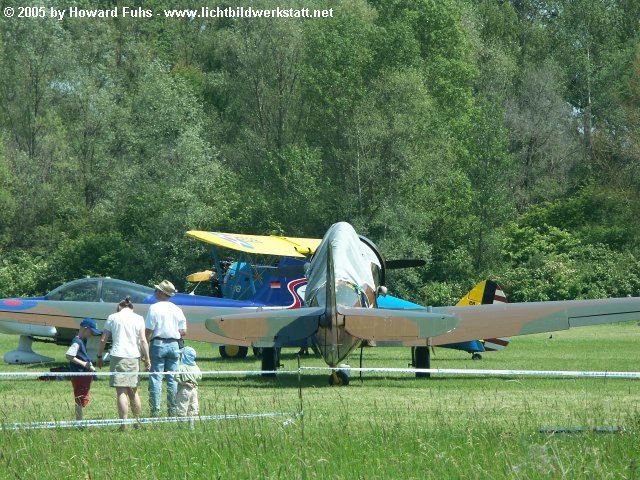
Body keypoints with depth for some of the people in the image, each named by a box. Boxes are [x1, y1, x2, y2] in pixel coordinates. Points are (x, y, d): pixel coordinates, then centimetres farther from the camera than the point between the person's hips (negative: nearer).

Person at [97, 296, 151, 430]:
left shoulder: (112, 317, 5)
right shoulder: (138, 319, 7)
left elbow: (103, 340, 5)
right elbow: (143, 340, 0)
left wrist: (99, 356, 14)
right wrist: (147, 359, 3)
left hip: (118, 356, -2)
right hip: (133, 357, 2)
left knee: (121, 392, -7)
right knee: (133, 391, 16)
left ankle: (123, 424, -14)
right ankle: (137, 421, 22)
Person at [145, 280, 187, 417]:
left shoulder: (154, 308, -8)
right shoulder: (177, 310, 5)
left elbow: (148, 331, -12)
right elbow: (183, 332, 5)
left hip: (158, 344, -4)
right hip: (173, 345, 4)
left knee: (155, 378, -2)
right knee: (172, 378, 8)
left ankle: (155, 411, -5)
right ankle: (173, 411, 8)